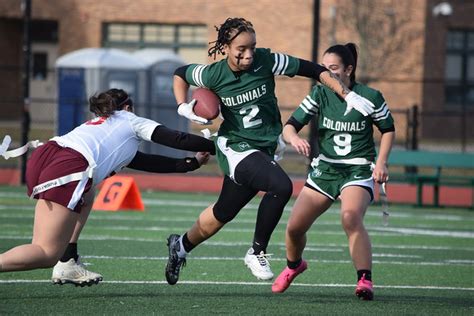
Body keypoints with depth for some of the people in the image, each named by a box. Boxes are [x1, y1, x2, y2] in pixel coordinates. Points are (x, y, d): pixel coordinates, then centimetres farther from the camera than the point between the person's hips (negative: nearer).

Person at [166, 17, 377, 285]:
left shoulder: (265, 61, -12)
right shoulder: (213, 75, -12)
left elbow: (313, 70, -6)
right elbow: (180, 74, 9)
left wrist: (349, 94, -12)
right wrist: (183, 107, -6)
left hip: (265, 149, 4)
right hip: (235, 148, -4)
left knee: (223, 214, 17)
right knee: (281, 186, -29)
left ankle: (181, 245, 45)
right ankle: (257, 252, -12)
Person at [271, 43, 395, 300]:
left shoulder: (370, 97, -10)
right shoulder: (320, 94, -4)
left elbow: (388, 129, 6)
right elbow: (289, 126, -7)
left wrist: (381, 162, -7)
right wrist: (294, 138, -31)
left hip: (358, 171, -4)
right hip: (324, 169, 4)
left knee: (351, 217, -33)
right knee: (294, 227, 2)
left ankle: (365, 281, -28)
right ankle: (293, 266, 36)